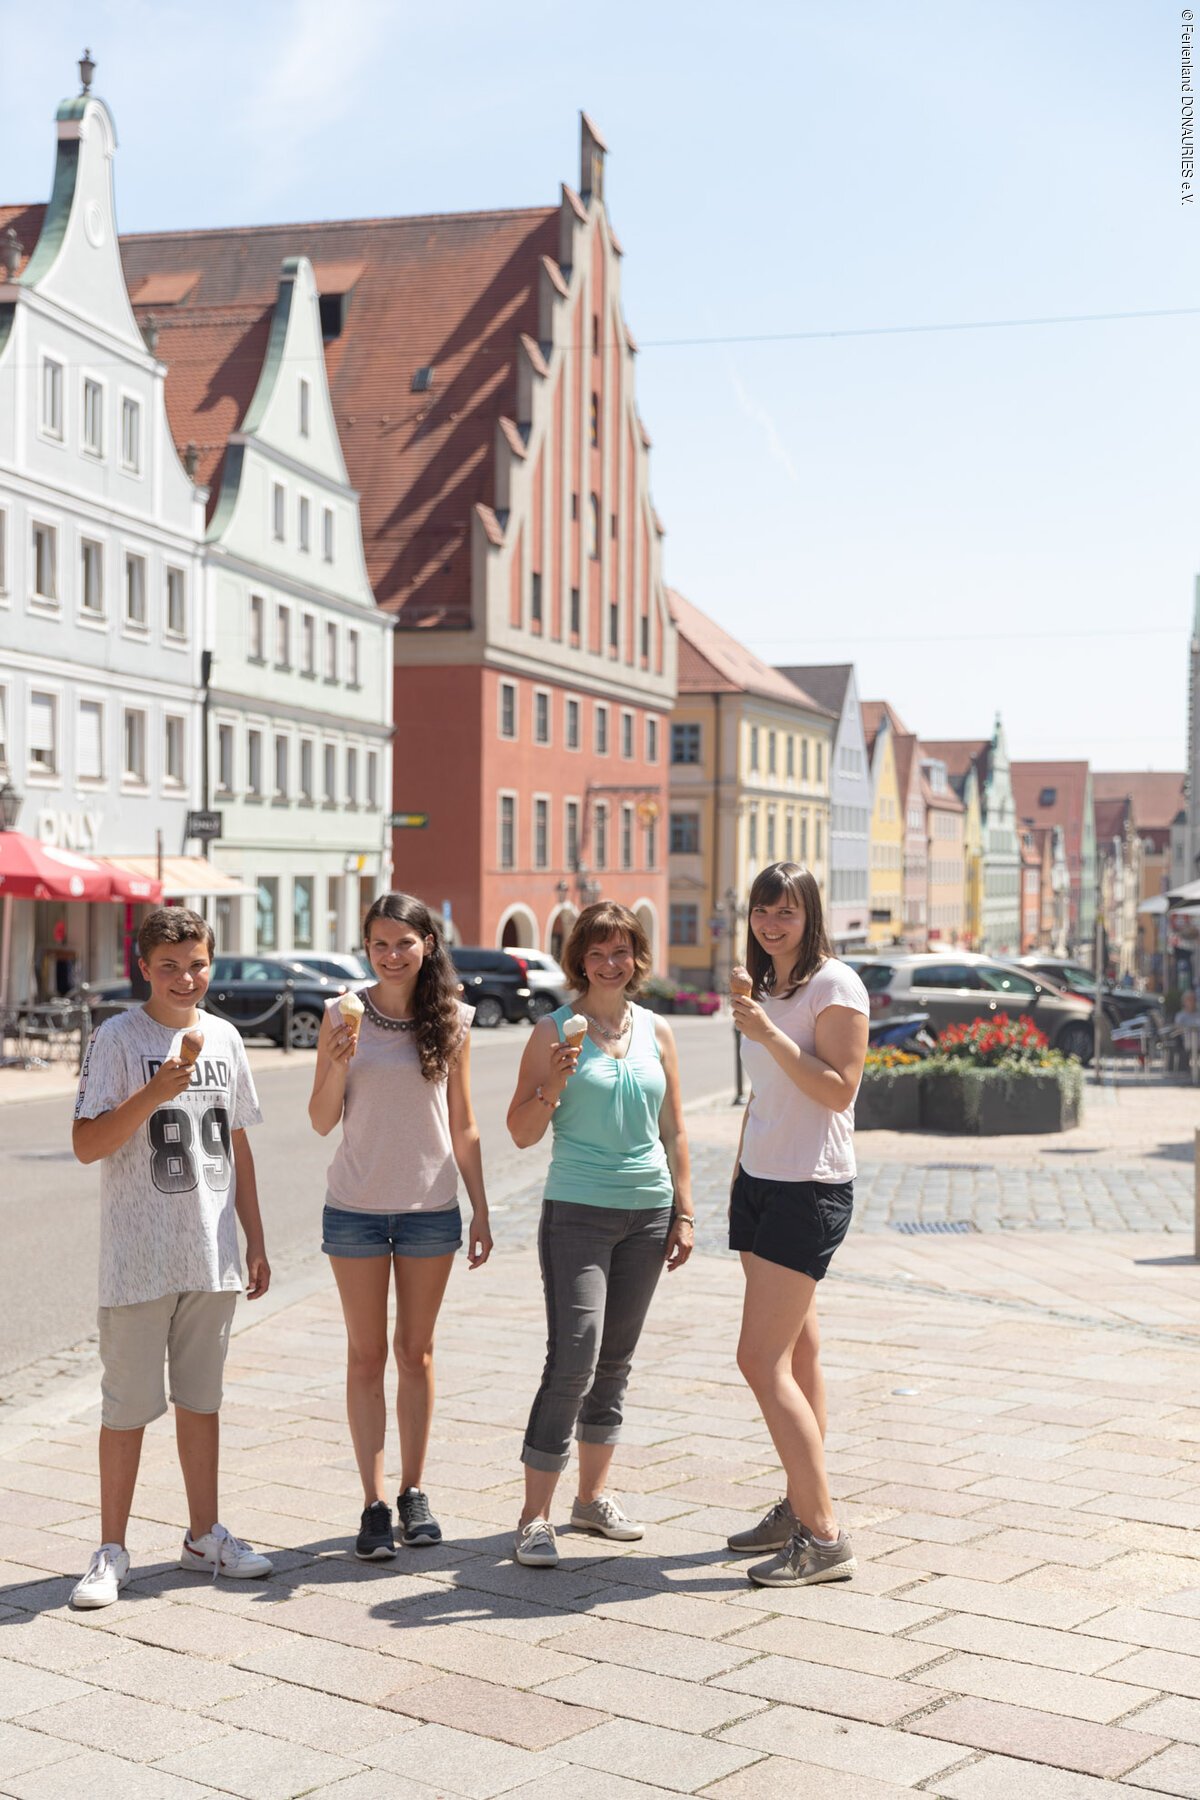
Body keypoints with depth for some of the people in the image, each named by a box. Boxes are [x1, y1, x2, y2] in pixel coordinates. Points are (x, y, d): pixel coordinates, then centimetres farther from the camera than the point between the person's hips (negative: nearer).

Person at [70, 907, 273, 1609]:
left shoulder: (224, 1038, 7)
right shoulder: (117, 1038, -8)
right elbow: (87, 1144, -15)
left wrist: (255, 1241, 13)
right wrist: (158, 1090, -26)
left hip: (213, 1258, 4)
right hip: (139, 1259, -4)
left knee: (202, 1399, 14)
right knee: (129, 1406, 3)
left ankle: (205, 1536, 26)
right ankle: (112, 1552, 14)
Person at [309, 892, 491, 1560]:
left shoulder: (452, 1020, 0)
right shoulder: (344, 1015, -2)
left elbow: (463, 1125, 6)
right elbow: (322, 1122, -1)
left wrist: (481, 1211, 4)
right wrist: (339, 1062, -19)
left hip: (432, 1208, 1)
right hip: (357, 1206, -1)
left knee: (417, 1352, 10)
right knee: (367, 1355, 4)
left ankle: (415, 1490, 21)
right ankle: (375, 1503, 9)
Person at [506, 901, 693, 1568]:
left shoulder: (657, 1031, 9)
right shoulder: (555, 1031, -2)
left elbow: (674, 1130, 14)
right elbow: (522, 1133, -2)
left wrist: (683, 1213, 9)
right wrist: (553, 1084, -19)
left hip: (648, 1213, 4)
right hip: (578, 1212, -4)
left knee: (616, 1361, 12)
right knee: (572, 1363, -10)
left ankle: (595, 1496, 24)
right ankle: (535, 1517, -4)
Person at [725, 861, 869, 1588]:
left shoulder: (835, 985, -10)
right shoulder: (764, 988, 15)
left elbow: (839, 1091, -18)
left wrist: (770, 1035, -24)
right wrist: (738, 1172, 19)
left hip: (812, 1188, -8)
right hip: (760, 1181, 8)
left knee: (761, 1359, -12)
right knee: (796, 1354, 11)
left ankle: (825, 1536, -8)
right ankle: (800, 1509, 17)